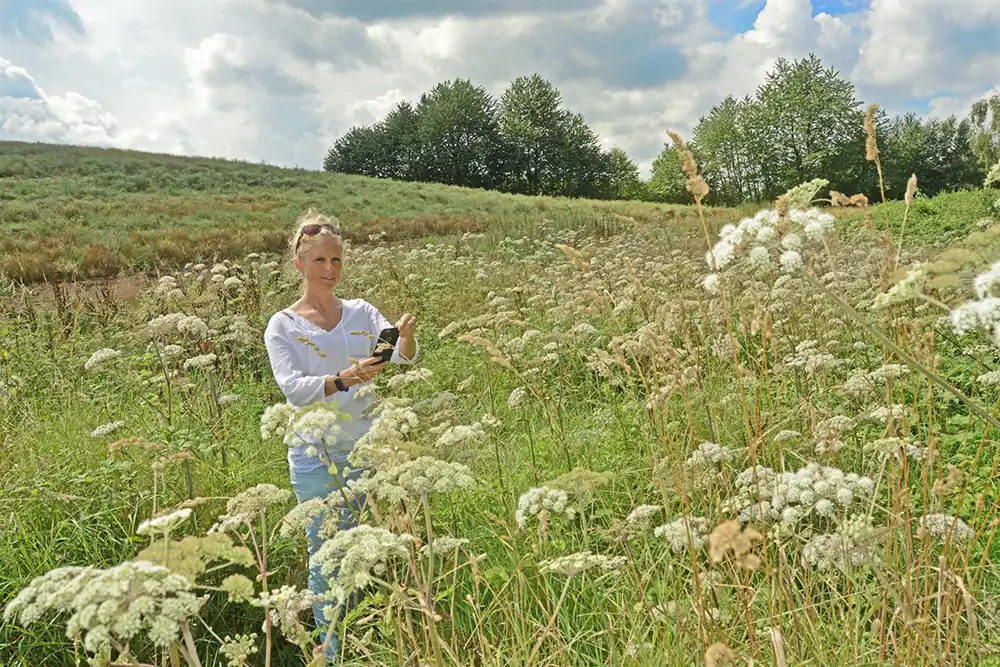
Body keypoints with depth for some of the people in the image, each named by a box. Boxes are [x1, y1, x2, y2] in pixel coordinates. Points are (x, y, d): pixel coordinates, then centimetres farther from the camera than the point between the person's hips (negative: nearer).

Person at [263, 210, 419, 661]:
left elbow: (404, 357, -9)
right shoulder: (283, 326, -3)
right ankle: (334, 653, 23)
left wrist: (406, 336, -33)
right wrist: (344, 379, -34)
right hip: (317, 456, -2)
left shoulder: (361, 312, 4)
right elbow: (292, 386, -16)